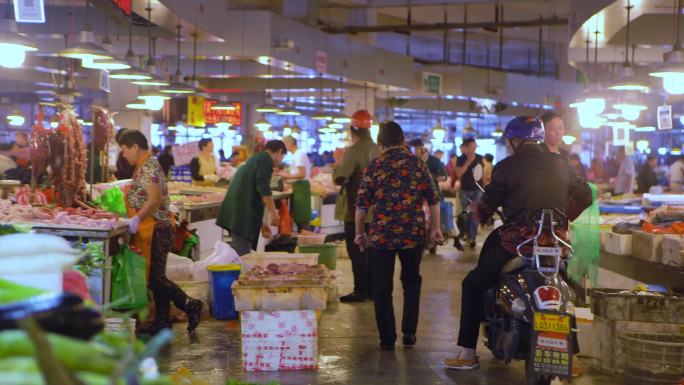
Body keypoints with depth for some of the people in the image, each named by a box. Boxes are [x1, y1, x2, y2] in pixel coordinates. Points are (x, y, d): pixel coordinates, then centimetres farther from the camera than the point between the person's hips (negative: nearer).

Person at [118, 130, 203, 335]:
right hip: (153, 231, 10)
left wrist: (136, 219, -29)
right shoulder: (145, 165, 17)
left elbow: (155, 199, -26)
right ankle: (162, 322, 16)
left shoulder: (147, 166, -15)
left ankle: (190, 305, -1)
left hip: (154, 231, -10)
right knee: (156, 277, 11)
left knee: (155, 279, -7)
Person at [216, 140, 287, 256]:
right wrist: (273, 212, -16)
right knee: (242, 254, -12)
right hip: (244, 213, -10)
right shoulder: (266, 159, -1)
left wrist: (261, 224, 35)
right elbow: (263, 187, -15)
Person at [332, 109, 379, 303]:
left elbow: (339, 179, -20)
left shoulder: (353, 151, -18)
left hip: (355, 209, -7)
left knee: (357, 252, -1)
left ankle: (360, 291, 2)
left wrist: (337, 165, -1)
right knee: (370, 250, 14)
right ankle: (371, 289, 20)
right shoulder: (377, 149, 4)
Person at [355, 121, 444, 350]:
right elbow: (433, 200, 3)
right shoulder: (417, 163, 2)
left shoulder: (375, 166, -4)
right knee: (411, 281, 21)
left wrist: (359, 232, 9)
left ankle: (388, 339, 8)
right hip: (413, 234, 2)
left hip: (381, 235, -2)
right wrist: (435, 228, 14)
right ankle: (409, 331, 17)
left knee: (382, 288, 7)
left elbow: (362, 204, -3)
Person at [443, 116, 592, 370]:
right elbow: (585, 196, 16)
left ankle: (467, 353, 7)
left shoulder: (507, 167, -4)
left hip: (517, 242, -5)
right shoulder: (559, 164, 10)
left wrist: (476, 211, 21)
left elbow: (484, 210, -2)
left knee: (473, 285, 10)